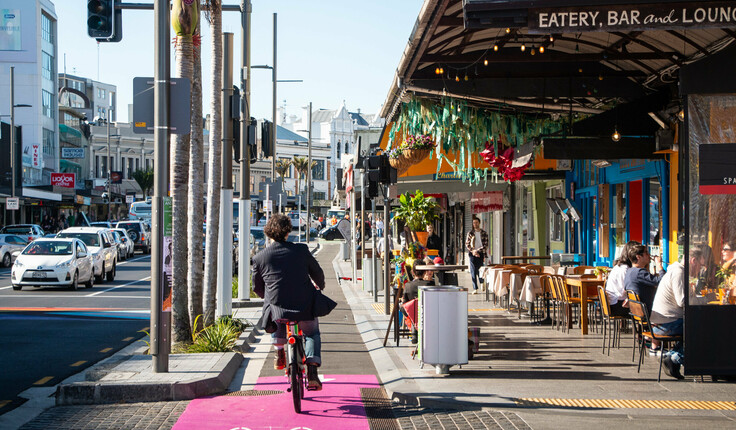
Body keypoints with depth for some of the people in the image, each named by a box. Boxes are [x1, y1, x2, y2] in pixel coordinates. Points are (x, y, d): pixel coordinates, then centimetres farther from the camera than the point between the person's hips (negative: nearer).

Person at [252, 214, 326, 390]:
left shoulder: (260, 258, -3)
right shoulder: (301, 250, -3)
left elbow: (257, 288, 9)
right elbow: (318, 273, 11)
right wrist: (320, 286, 34)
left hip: (278, 308, 0)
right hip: (305, 307, 0)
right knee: (312, 334, 26)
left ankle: (279, 353, 32)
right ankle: (312, 374, 8)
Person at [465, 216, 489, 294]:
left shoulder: (484, 233, 5)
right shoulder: (470, 233, 8)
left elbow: (486, 245, -1)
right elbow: (467, 245, 6)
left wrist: (477, 251, -11)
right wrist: (473, 251, -9)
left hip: (481, 254, 0)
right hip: (472, 254, 0)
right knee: (473, 272, -6)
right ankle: (475, 288, -6)